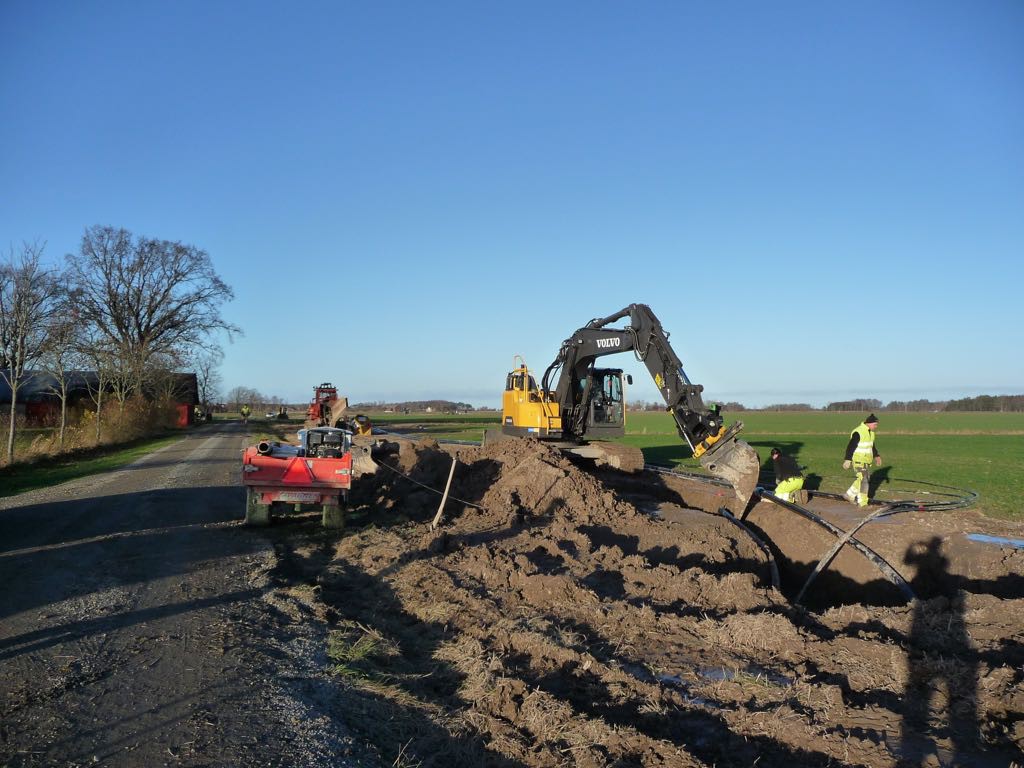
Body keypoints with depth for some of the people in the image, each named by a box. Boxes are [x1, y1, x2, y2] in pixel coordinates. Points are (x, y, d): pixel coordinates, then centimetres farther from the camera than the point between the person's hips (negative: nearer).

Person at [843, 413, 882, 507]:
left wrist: (876, 456, 16)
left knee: (864, 479, 13)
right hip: (858, 460, -9)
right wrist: (847, 460, -21)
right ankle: (862, 502, -3)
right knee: (862, 480, -9)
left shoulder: (870, 432, 8)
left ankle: (850, 495, 26)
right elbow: (850, 447, -21)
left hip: (866, 461, 9)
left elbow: (872, 446, 21)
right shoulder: (858, 433, -21)